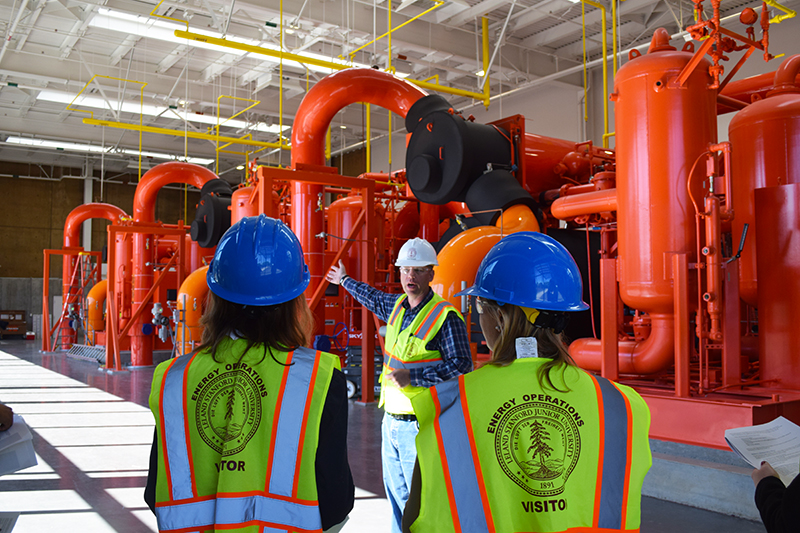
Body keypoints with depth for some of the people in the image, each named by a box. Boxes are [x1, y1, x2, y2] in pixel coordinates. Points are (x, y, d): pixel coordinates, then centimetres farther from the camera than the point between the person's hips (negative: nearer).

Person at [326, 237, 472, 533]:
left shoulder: (446, 316, -15)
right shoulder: (397, 306, 8)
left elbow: (461, 367, -19)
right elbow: (375, 299, 31)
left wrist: (412, 377, -23)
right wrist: (345, 281, 45)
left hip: (420, 424, -8)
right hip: (391, 420, 8)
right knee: (396, 492, 20)